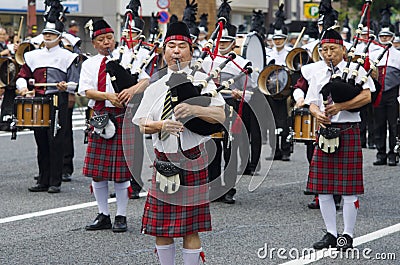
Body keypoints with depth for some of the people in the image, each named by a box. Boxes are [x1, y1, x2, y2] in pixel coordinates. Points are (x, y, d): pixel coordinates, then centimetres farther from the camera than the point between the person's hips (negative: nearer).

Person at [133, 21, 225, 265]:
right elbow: (142, 125, 4)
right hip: (163, 160, 4)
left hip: (192, 160, -4)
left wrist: (193, 109, -26)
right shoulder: (155, 88, 12)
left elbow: (220, 116, -11)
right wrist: (162, 125, -16)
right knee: (160, 228, 7)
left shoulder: (202, 81, 1)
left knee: (190, 229, -1)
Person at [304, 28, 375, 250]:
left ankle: (348, 236, 6)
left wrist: (340, 106, -21)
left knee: (348, 188, -2)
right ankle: (331, 234, 16)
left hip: (348, 132, -5)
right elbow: (312, 103, 12)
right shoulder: (318, 74, 12)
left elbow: (366, 96, -13)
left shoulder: (355, 70, -1)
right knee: (323, 187, 5)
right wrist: (317, 113, -10)